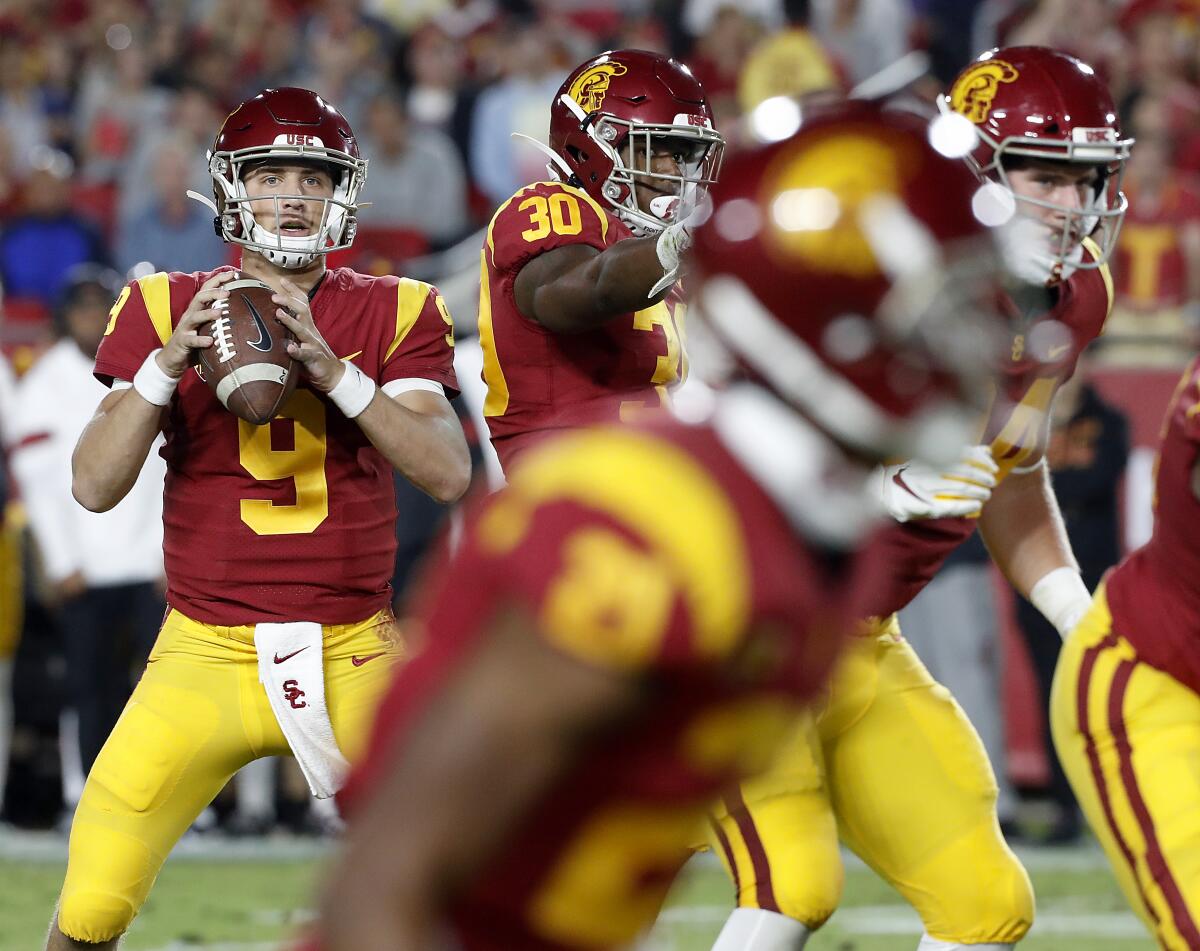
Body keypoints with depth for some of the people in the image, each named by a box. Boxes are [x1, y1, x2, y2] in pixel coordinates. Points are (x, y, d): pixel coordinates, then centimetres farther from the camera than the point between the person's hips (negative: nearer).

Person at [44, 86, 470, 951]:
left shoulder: (392, 314, 3)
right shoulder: (166, 309, 2)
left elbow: (449, 474, -10)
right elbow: (95, 487, -5)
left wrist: (332, 369, -20)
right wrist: (166, 362, -18)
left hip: (355, 656, 1)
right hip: (207, 653, -1)